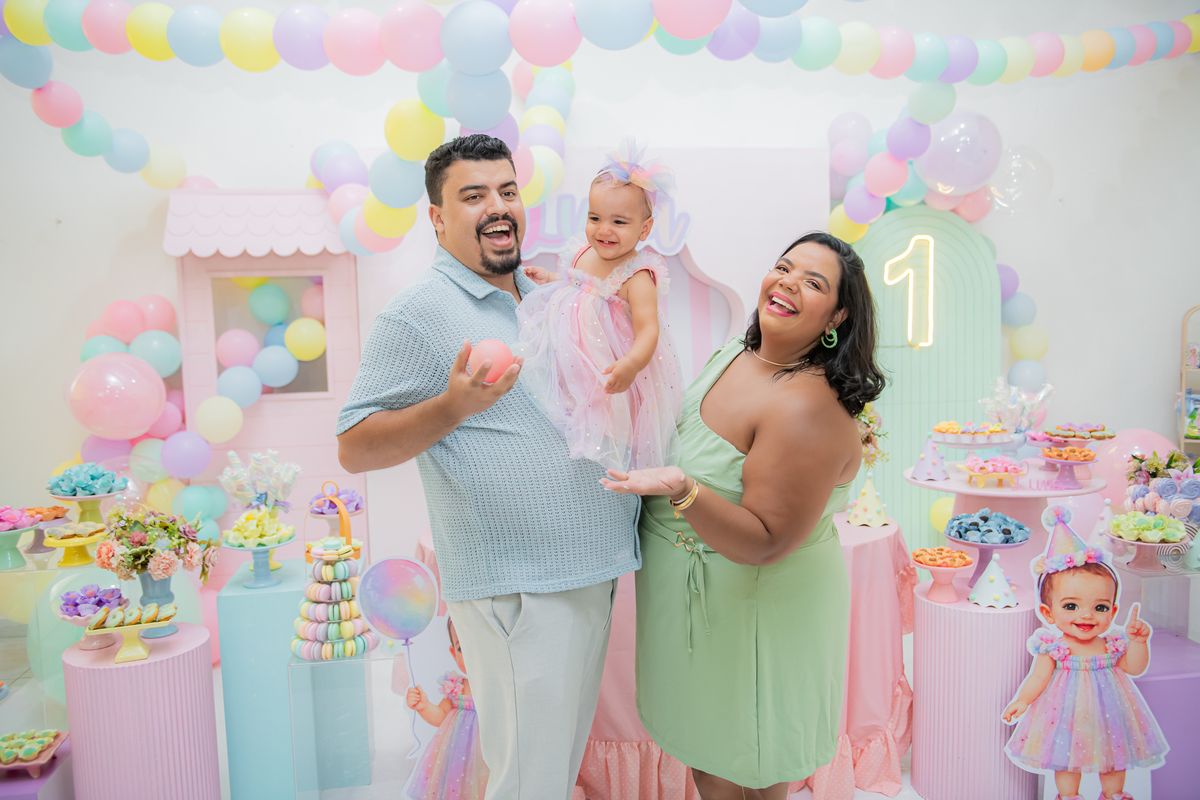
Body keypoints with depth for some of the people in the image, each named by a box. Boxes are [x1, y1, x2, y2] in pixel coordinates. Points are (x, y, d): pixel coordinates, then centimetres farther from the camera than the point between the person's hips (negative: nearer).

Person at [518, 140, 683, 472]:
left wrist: (631, 365, -48)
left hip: (613, 374, -7)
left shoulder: (637, 276, -24)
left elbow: (648, 330, -32)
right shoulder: (583, 253, -1)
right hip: (574, 367, 7)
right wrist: (549, 279, 11)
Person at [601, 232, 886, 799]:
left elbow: (765, 543, -28)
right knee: (703, 753, 25)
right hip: (692, 594, 8)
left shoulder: (809, 408, -29)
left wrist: (681, 489, -41)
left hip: (749, 605, -8)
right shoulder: (738, 355, -1)